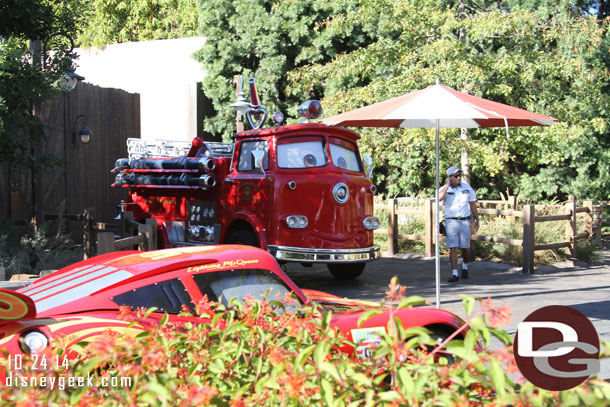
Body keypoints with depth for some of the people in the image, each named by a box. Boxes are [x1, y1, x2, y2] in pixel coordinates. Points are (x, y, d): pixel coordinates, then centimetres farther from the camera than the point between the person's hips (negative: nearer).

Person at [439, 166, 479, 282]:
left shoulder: (467, 188, 4)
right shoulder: (445, 188, -2)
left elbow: (473, 204, 11)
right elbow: (439, 198, -25)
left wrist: (477, 220, 9)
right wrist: (448, 184, -19)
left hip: (464, 221, 2)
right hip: (451, 222, -2)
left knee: (466, 248, 6)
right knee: (453, 248, -8)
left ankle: (465, 266, 34)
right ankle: (454, 274, -8)